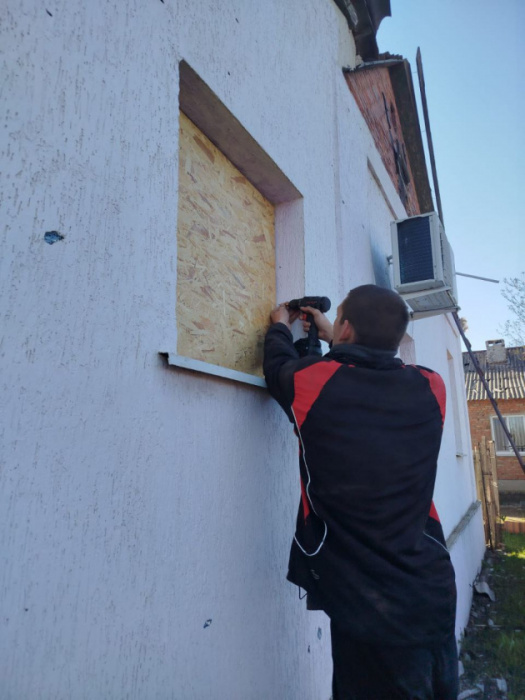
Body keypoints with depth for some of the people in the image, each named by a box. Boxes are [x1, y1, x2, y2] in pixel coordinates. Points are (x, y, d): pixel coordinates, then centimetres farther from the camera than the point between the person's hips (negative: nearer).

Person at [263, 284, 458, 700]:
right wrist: (332, 339, 28)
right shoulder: (430, 388, -5)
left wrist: (281, 327, 27)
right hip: (435, 595, 4)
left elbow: (279, 367, 7)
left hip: (366, 608, -4)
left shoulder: (316, 383, -16)